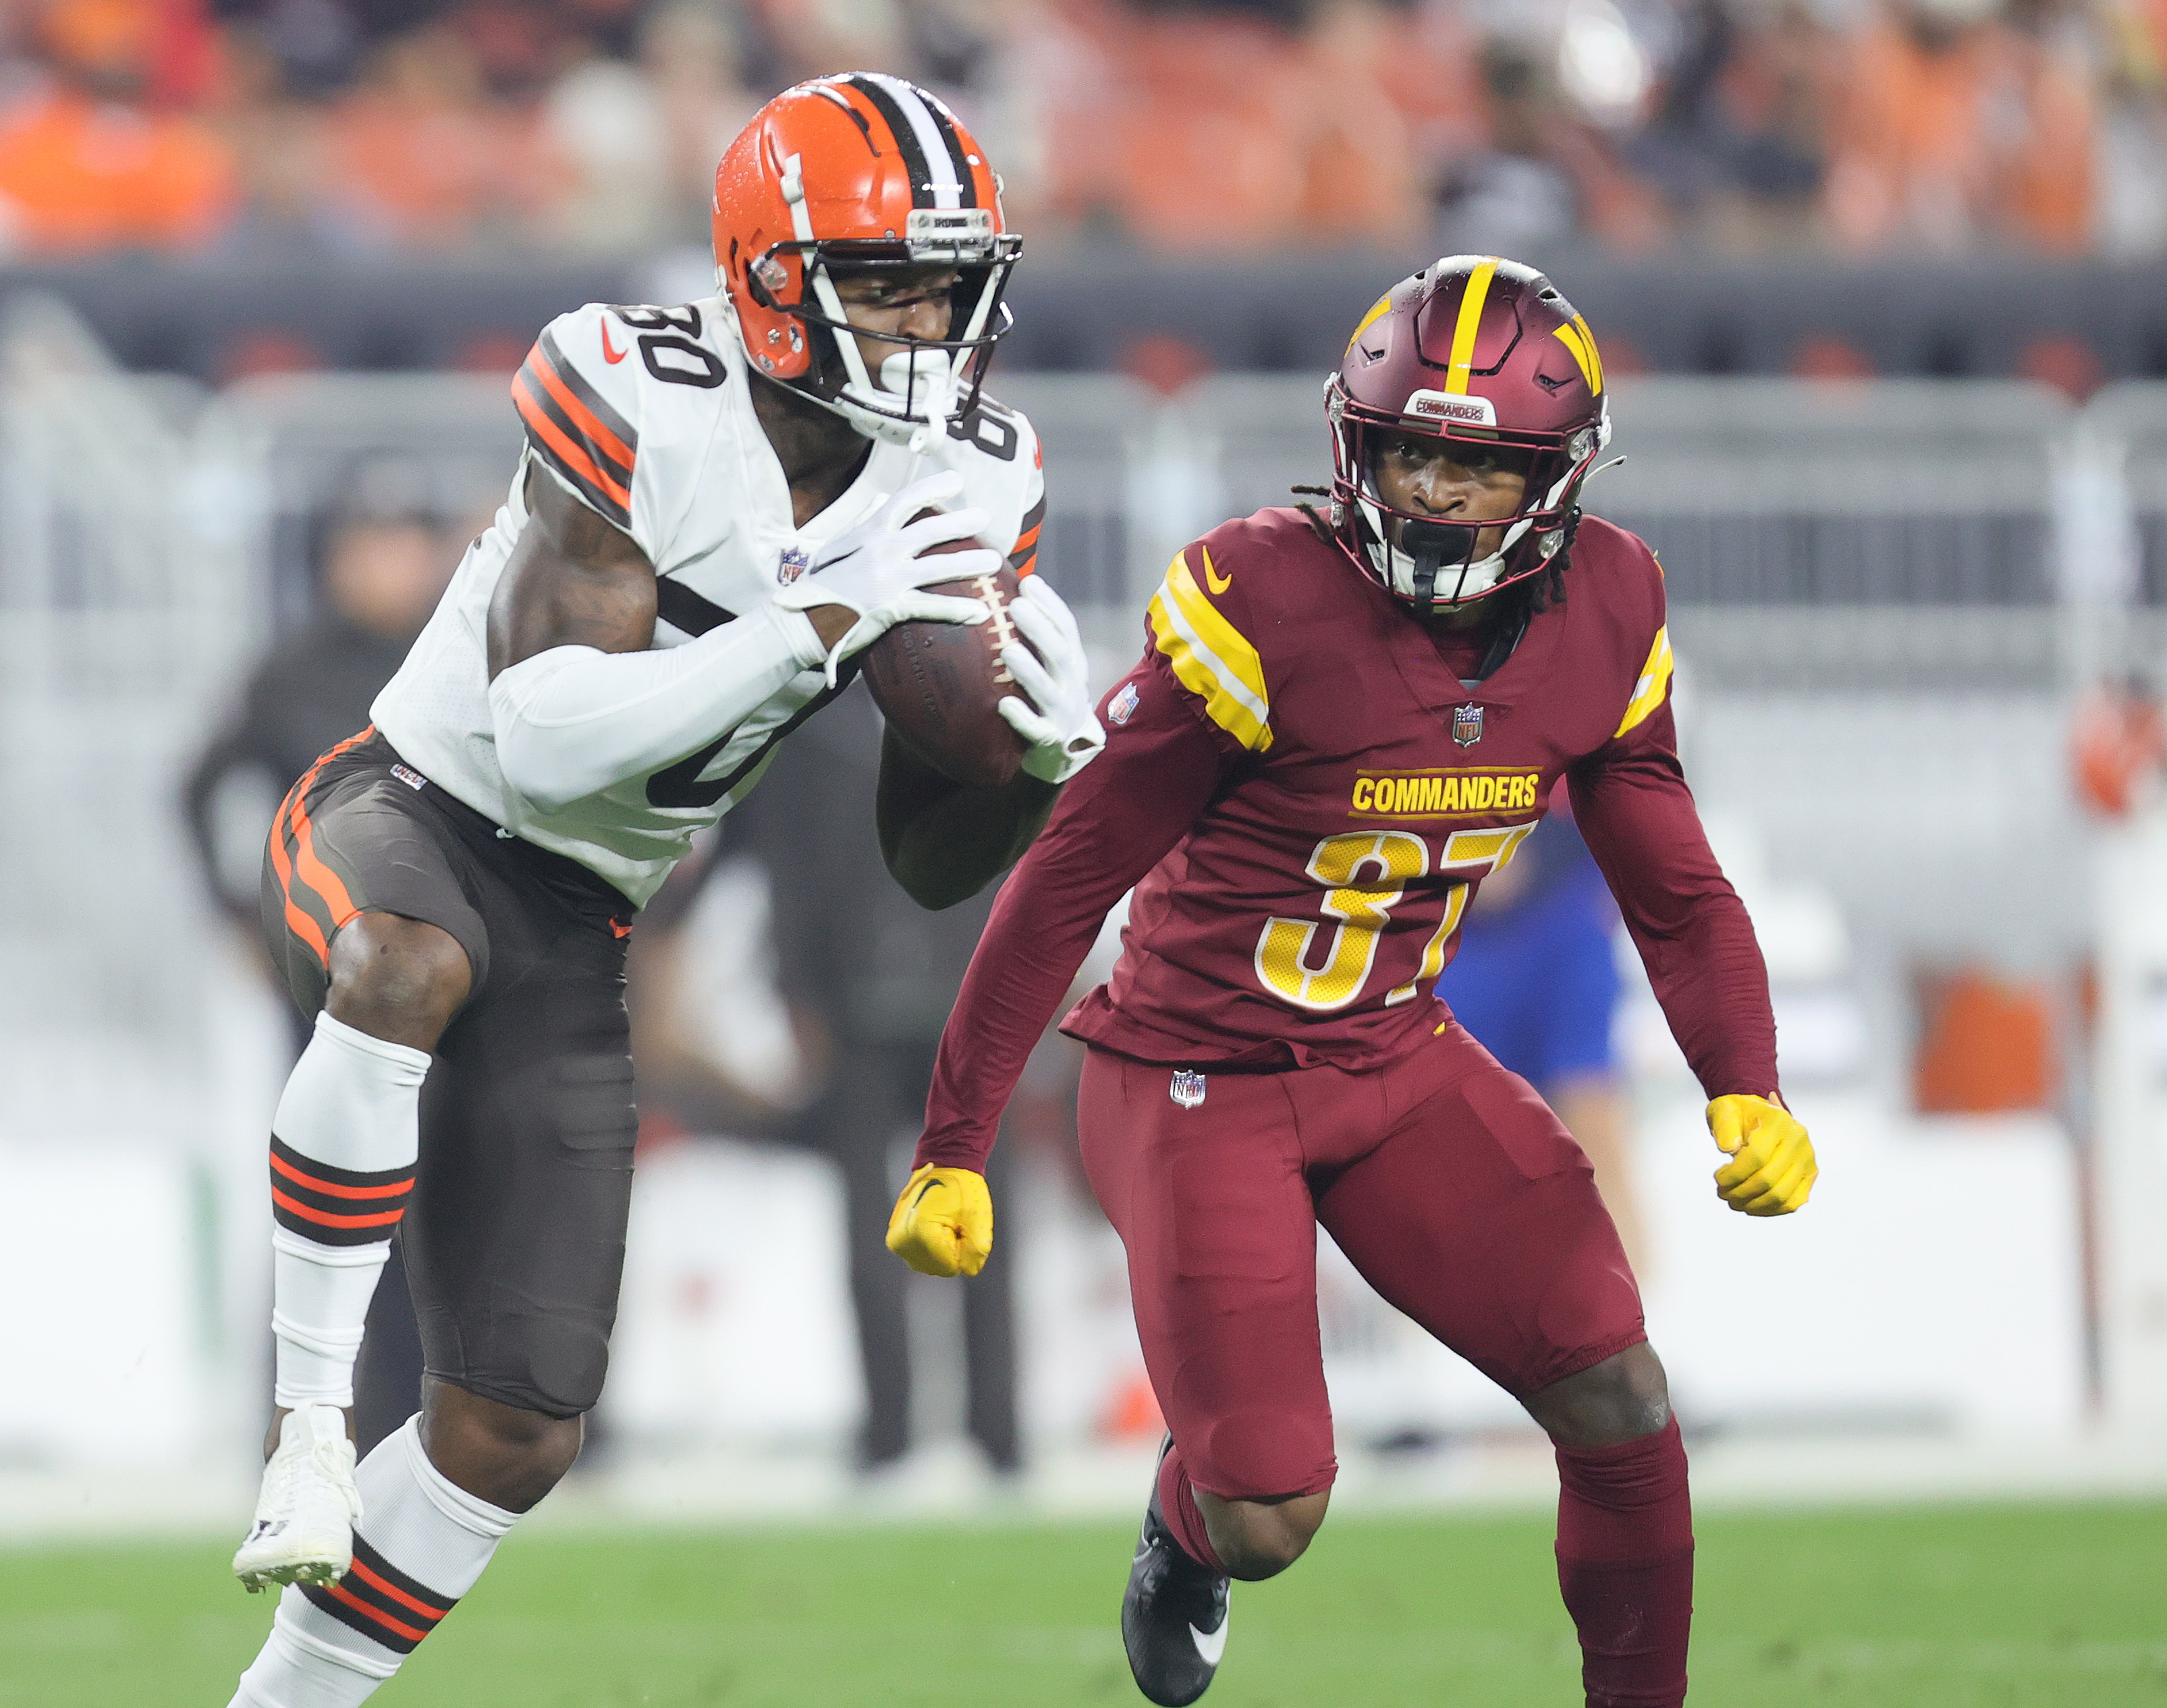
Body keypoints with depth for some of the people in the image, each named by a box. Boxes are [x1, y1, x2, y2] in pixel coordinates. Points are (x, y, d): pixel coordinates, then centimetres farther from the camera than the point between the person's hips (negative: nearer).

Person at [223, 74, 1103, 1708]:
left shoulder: (969, 486, -4)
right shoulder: (639, 404, -22)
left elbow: (932, 863, 2)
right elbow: (547, 741, -29)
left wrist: (1043, 756, -20)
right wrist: (821, 622, -34)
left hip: (572, 931, 6)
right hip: (407, 820, -6)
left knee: (517, 1427, 1)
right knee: (413, 967, -43)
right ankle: (310, 1407, -30)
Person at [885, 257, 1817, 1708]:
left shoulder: (1604, 621, -7)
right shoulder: (1264, 607, -23)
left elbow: (1677, 894, 6)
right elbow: (1069, 883, -15)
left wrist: (1749, 1094, -12)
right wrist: (953, 1151, -12)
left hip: (1398, 1059, 5)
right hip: (1197, 1080, -5)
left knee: (1620, 1403, -9)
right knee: (1269, 1522, -11)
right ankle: (1191, 1514, 27)